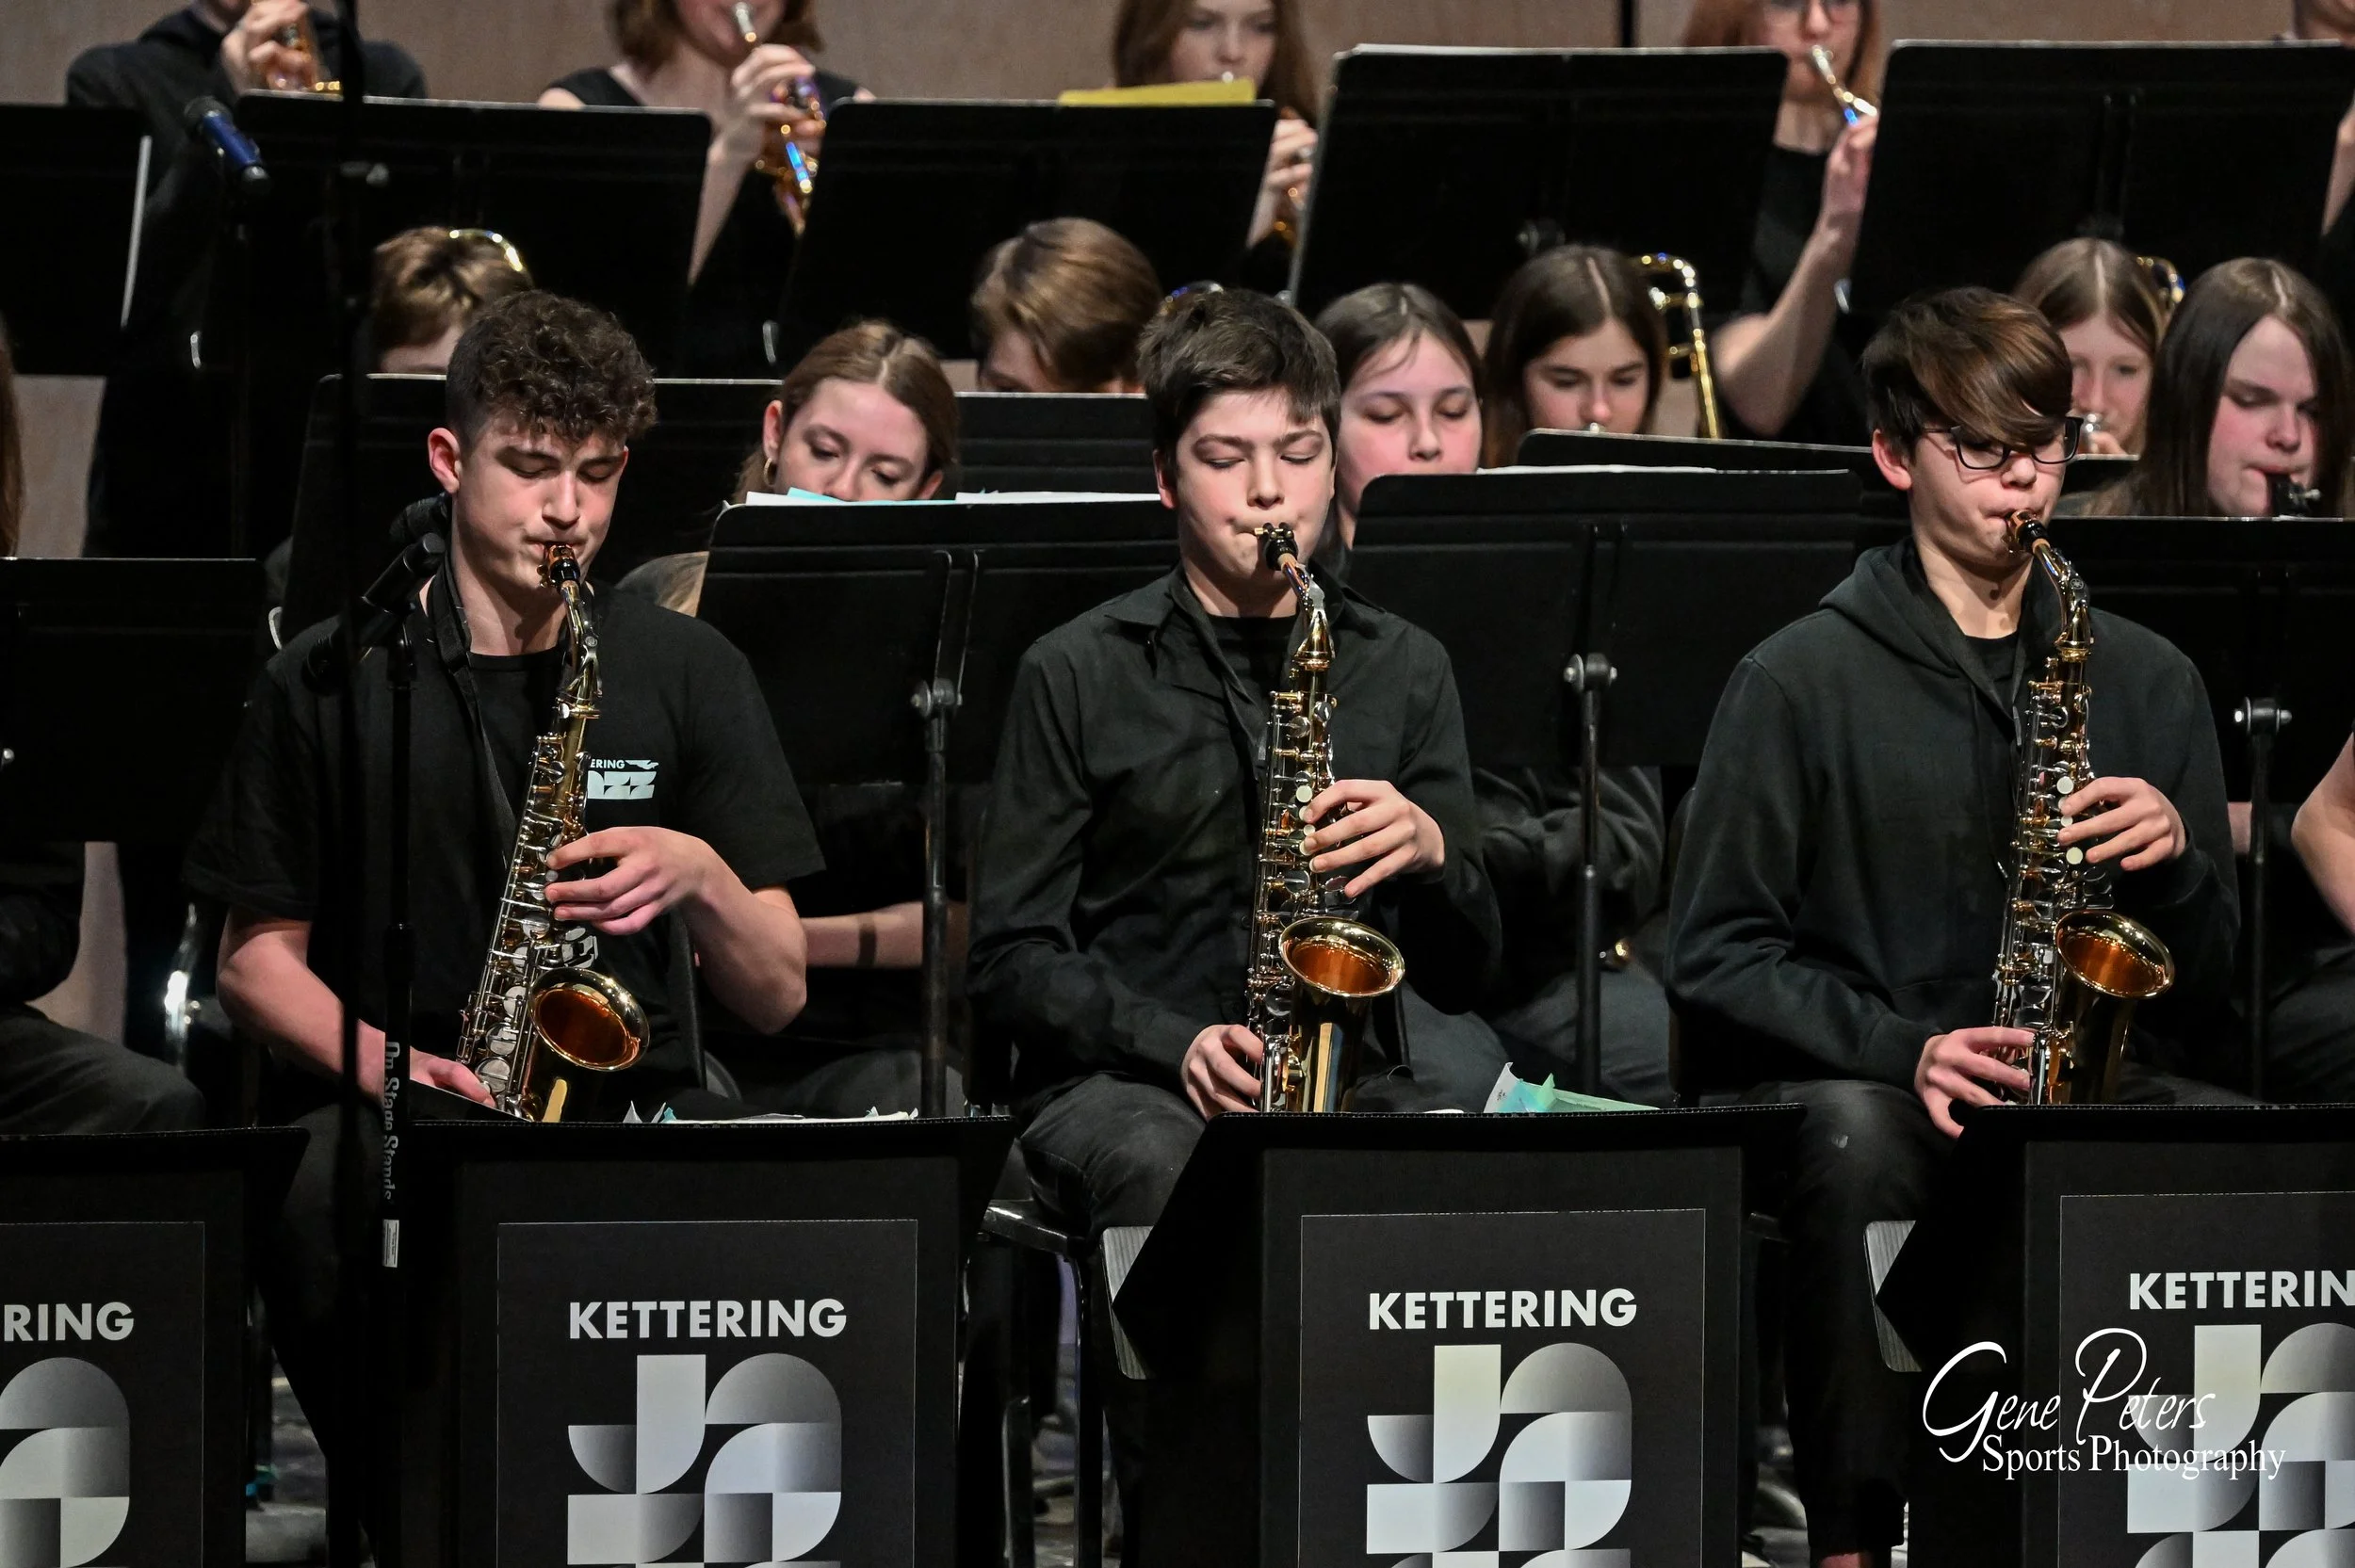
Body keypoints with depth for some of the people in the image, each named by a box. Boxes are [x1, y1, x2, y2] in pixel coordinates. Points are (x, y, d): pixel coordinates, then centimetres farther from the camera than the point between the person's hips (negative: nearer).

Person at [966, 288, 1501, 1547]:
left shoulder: (1401, 670, 13)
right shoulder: (1080, 674, 5)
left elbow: (1462, 978, 13)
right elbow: (1011, 962, 1)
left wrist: (1430, 855, -9)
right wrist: (1178, 1044, -15)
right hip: (1116, 1084, -2)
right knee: (1174, 1182, -38)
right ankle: (1171, 1536, -31)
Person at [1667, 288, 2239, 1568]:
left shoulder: (2146, 682, 15)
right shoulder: (1802, 681, 3)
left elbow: (2206, 990, 16)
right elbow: (1714, 956, -2)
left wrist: (2174, 860, -6)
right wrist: (1901, 1048, -16)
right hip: (1857, 1088, -3)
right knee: (1853, 1132, -39)